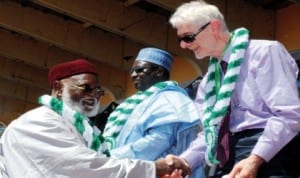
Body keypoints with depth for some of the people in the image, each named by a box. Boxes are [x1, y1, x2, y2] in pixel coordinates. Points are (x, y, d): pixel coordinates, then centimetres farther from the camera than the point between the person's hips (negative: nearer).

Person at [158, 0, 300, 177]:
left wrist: (255, 159, -25)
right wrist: (185, 160, -2)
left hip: (269, 157, -7)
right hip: (228, 163, 7)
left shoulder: (264, 52, -5)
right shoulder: (209, 80, 18)